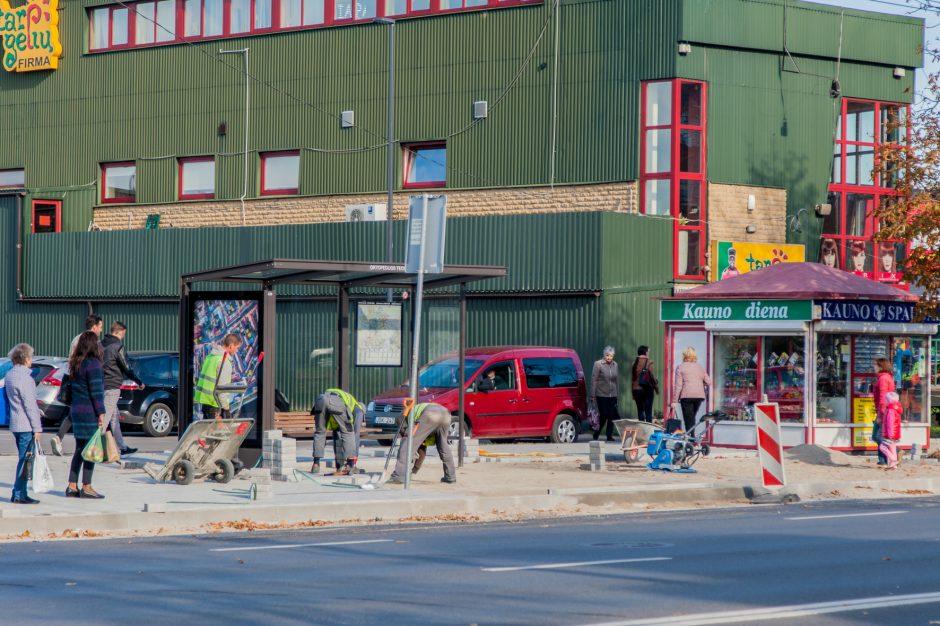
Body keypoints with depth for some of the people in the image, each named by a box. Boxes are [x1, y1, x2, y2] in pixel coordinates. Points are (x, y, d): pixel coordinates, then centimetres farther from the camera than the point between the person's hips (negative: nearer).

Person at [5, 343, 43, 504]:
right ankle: (19, 495, -3)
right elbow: (30, 405, -17)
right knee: (25, 459, -4)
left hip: (15, 424, 9)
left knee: (23, 459, 16)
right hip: (26, 425, -9)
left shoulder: (9, 375, 12)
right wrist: (37, 428, -14)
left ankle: (18, 494, 18)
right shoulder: (24, 378, -17)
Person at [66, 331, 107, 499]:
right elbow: (96, 391, -16)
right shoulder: (93, 364, -14)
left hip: (77, 410, 8)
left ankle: (72, 486, 14)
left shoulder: (76, 364, 11)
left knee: (79, 449, 13)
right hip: (89, 412, -8)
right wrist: (101, 413, -14)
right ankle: (86, 487, -2)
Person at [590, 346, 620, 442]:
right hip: (601, 395, -4)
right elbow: (593, 380, -6)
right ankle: (596, 435, 13)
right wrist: (593, 395, -9)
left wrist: (617, 394, 12)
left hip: (612, 395, 4)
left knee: (611, 416, 0)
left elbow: (616, 380, 15)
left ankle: (609, 436, 6)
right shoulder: (598, 364, -6)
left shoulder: (615, 365, 8)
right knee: (603, 415, -4)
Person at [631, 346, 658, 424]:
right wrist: (656, 388, 5)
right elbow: (652, 377, -10)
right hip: (647, 390, -4)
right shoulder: (648, 363, -12)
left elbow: (632, 377, 5)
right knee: (648, 411, 1)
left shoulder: (634, 363, 1)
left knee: (640, 411, 11)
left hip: (636, 389, 4)